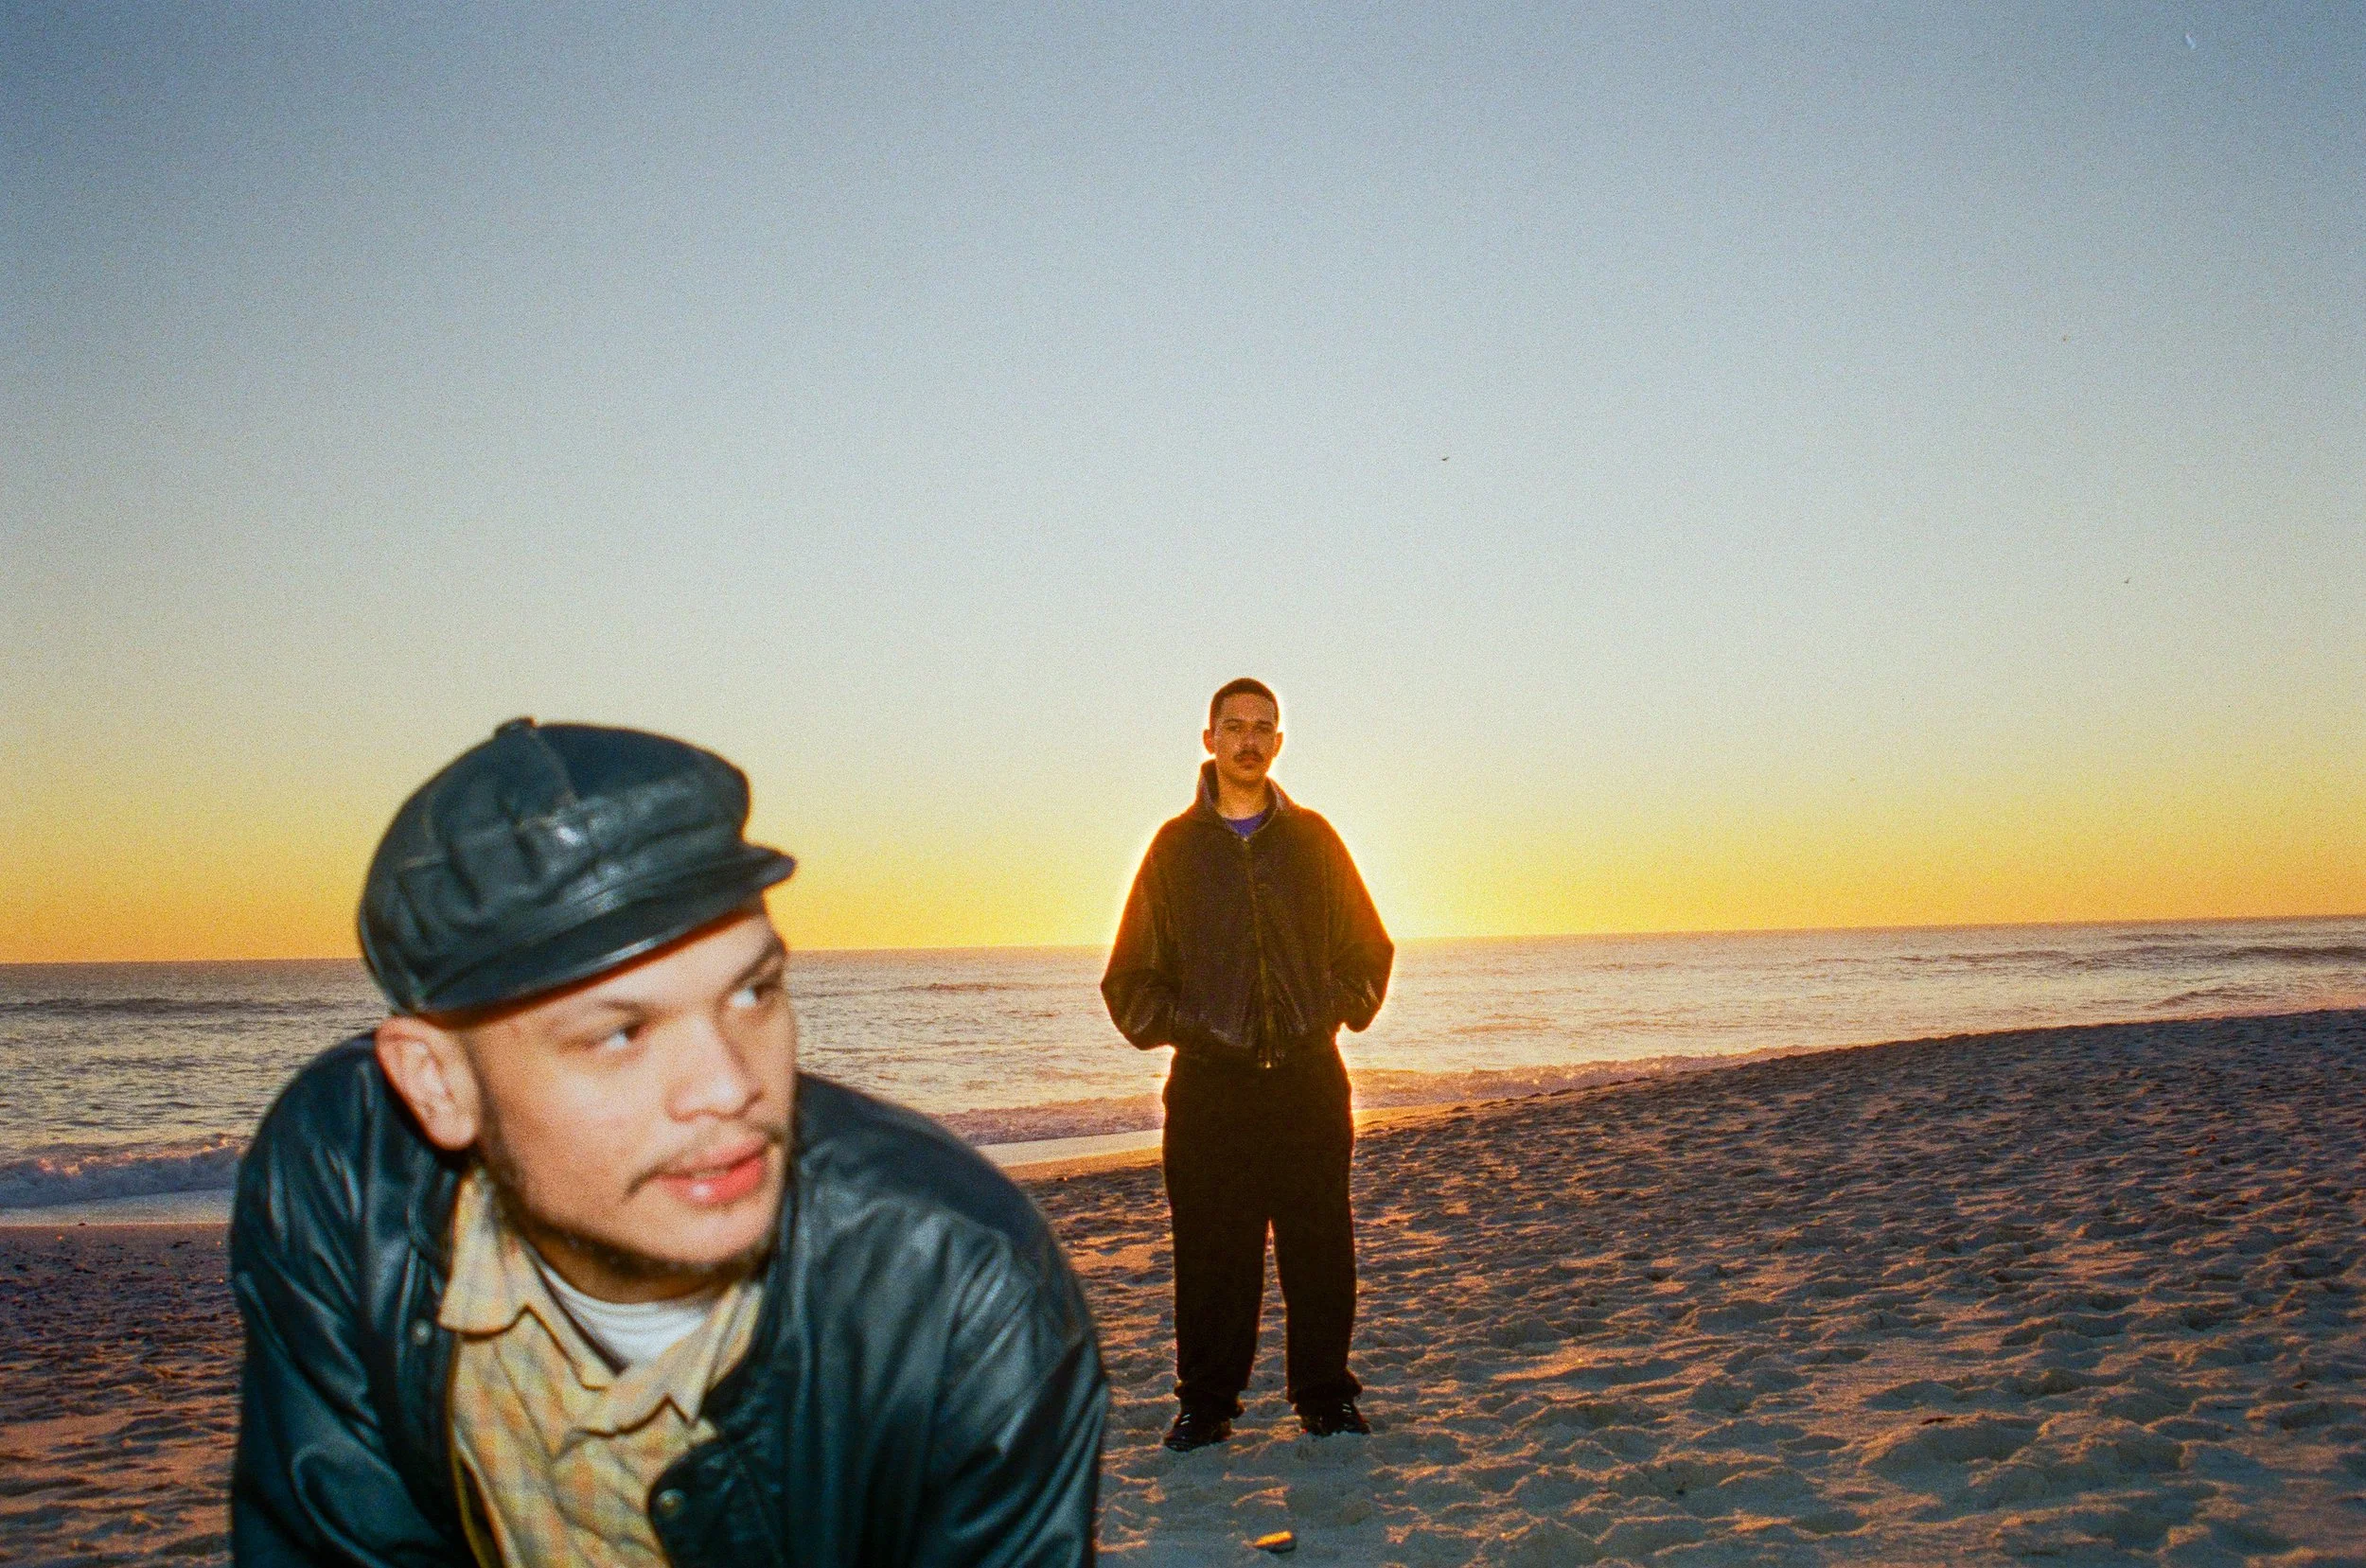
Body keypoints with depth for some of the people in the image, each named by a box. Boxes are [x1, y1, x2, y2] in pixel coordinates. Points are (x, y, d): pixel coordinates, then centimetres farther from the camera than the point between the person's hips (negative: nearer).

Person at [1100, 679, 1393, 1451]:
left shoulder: (1311, 839, 11)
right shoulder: (1177, 845, 8)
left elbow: (1367, 949, 17)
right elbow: (1131, 972, 11)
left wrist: (1334, 1012, 3)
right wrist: (1179, 1028, -2)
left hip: (1308, 1075, 1)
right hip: (1210, 1079, -1)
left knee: (1319, 1244, 3)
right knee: (1210, 1250, 1)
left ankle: (1325, 1396, 17)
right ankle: (1206, 1402, 14)